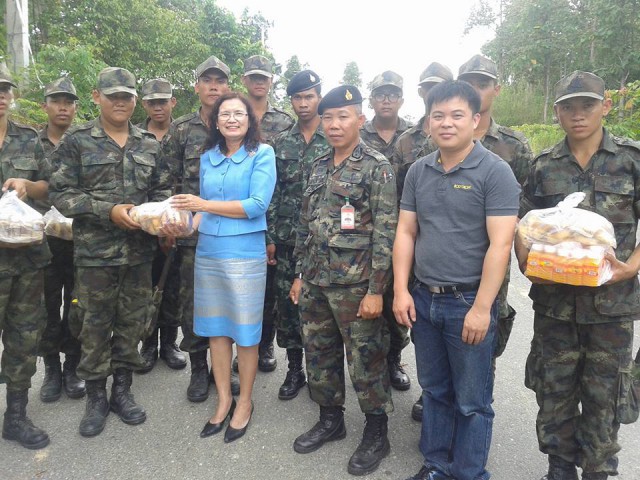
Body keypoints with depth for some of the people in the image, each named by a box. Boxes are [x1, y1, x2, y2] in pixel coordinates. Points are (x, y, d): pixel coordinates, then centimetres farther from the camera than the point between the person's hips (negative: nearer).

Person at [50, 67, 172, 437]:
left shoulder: (150, 144, 8)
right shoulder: (77, 141, -1)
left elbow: (163, 191, 11)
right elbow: (62, 195, -6)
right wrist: (109, 211, -18)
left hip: (140, 252, 3)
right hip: (95, 253, -2)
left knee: (132, 324, 12)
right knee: (95, 327, 8)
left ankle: (123, 390, 30)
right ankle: (96, 398, 25)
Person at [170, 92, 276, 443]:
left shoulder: (262, 154, -4)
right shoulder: (208, 157, 11)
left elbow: (257, 205, -15)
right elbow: (203, 206, 15)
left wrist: (204, 204, -13)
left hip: (245, 253, -5)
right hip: (207, 251, 5)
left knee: (245, 332, 5)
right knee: (214, 328, 12)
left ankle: (244, 403, 24)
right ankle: (223, 400, 28)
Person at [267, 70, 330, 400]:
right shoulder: (281, 143, 9)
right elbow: (272, 192, 8)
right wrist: (269, 236, 3)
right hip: (286, 239, 4)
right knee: (286, 304, 8)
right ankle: (294, 370, 25)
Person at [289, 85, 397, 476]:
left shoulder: (377, 168, -9)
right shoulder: (319, 167, 11)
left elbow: (386, 233, -14)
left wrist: (376, 290, -17)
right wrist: (300, 274, 14)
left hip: (356, 285, -6)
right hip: (315, 282, 7)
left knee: (366, 361, 6)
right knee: (320, 355, 16)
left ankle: (377, 435, 24)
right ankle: (331, 420, 36)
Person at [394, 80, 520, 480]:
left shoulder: (495, 171, -9)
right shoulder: (418, 171, 7)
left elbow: (500, 244, -15)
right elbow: (406, 232, 8)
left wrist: (481, 308, -18)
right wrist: (401, 291, 1)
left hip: (469, 302, -5)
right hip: (423, 299, 5)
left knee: (471, 401, 9)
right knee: (435, 391, 19)